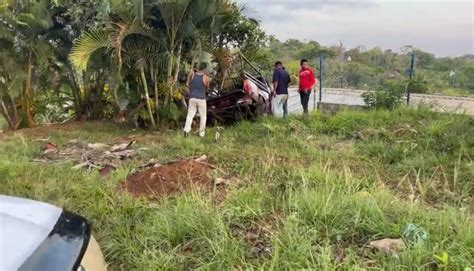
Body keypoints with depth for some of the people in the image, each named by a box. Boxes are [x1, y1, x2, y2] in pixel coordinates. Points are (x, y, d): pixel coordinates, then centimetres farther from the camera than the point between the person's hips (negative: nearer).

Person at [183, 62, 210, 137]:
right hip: (201, 99, -2)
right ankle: (202, 133, 13)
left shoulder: (192, 74, -2)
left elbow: (187, 84, 7)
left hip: (192, 98, 2)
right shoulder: (206, 78, -9)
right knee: (203, 116, 11)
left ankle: (186, 129, -14)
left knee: (190, 115, 4)